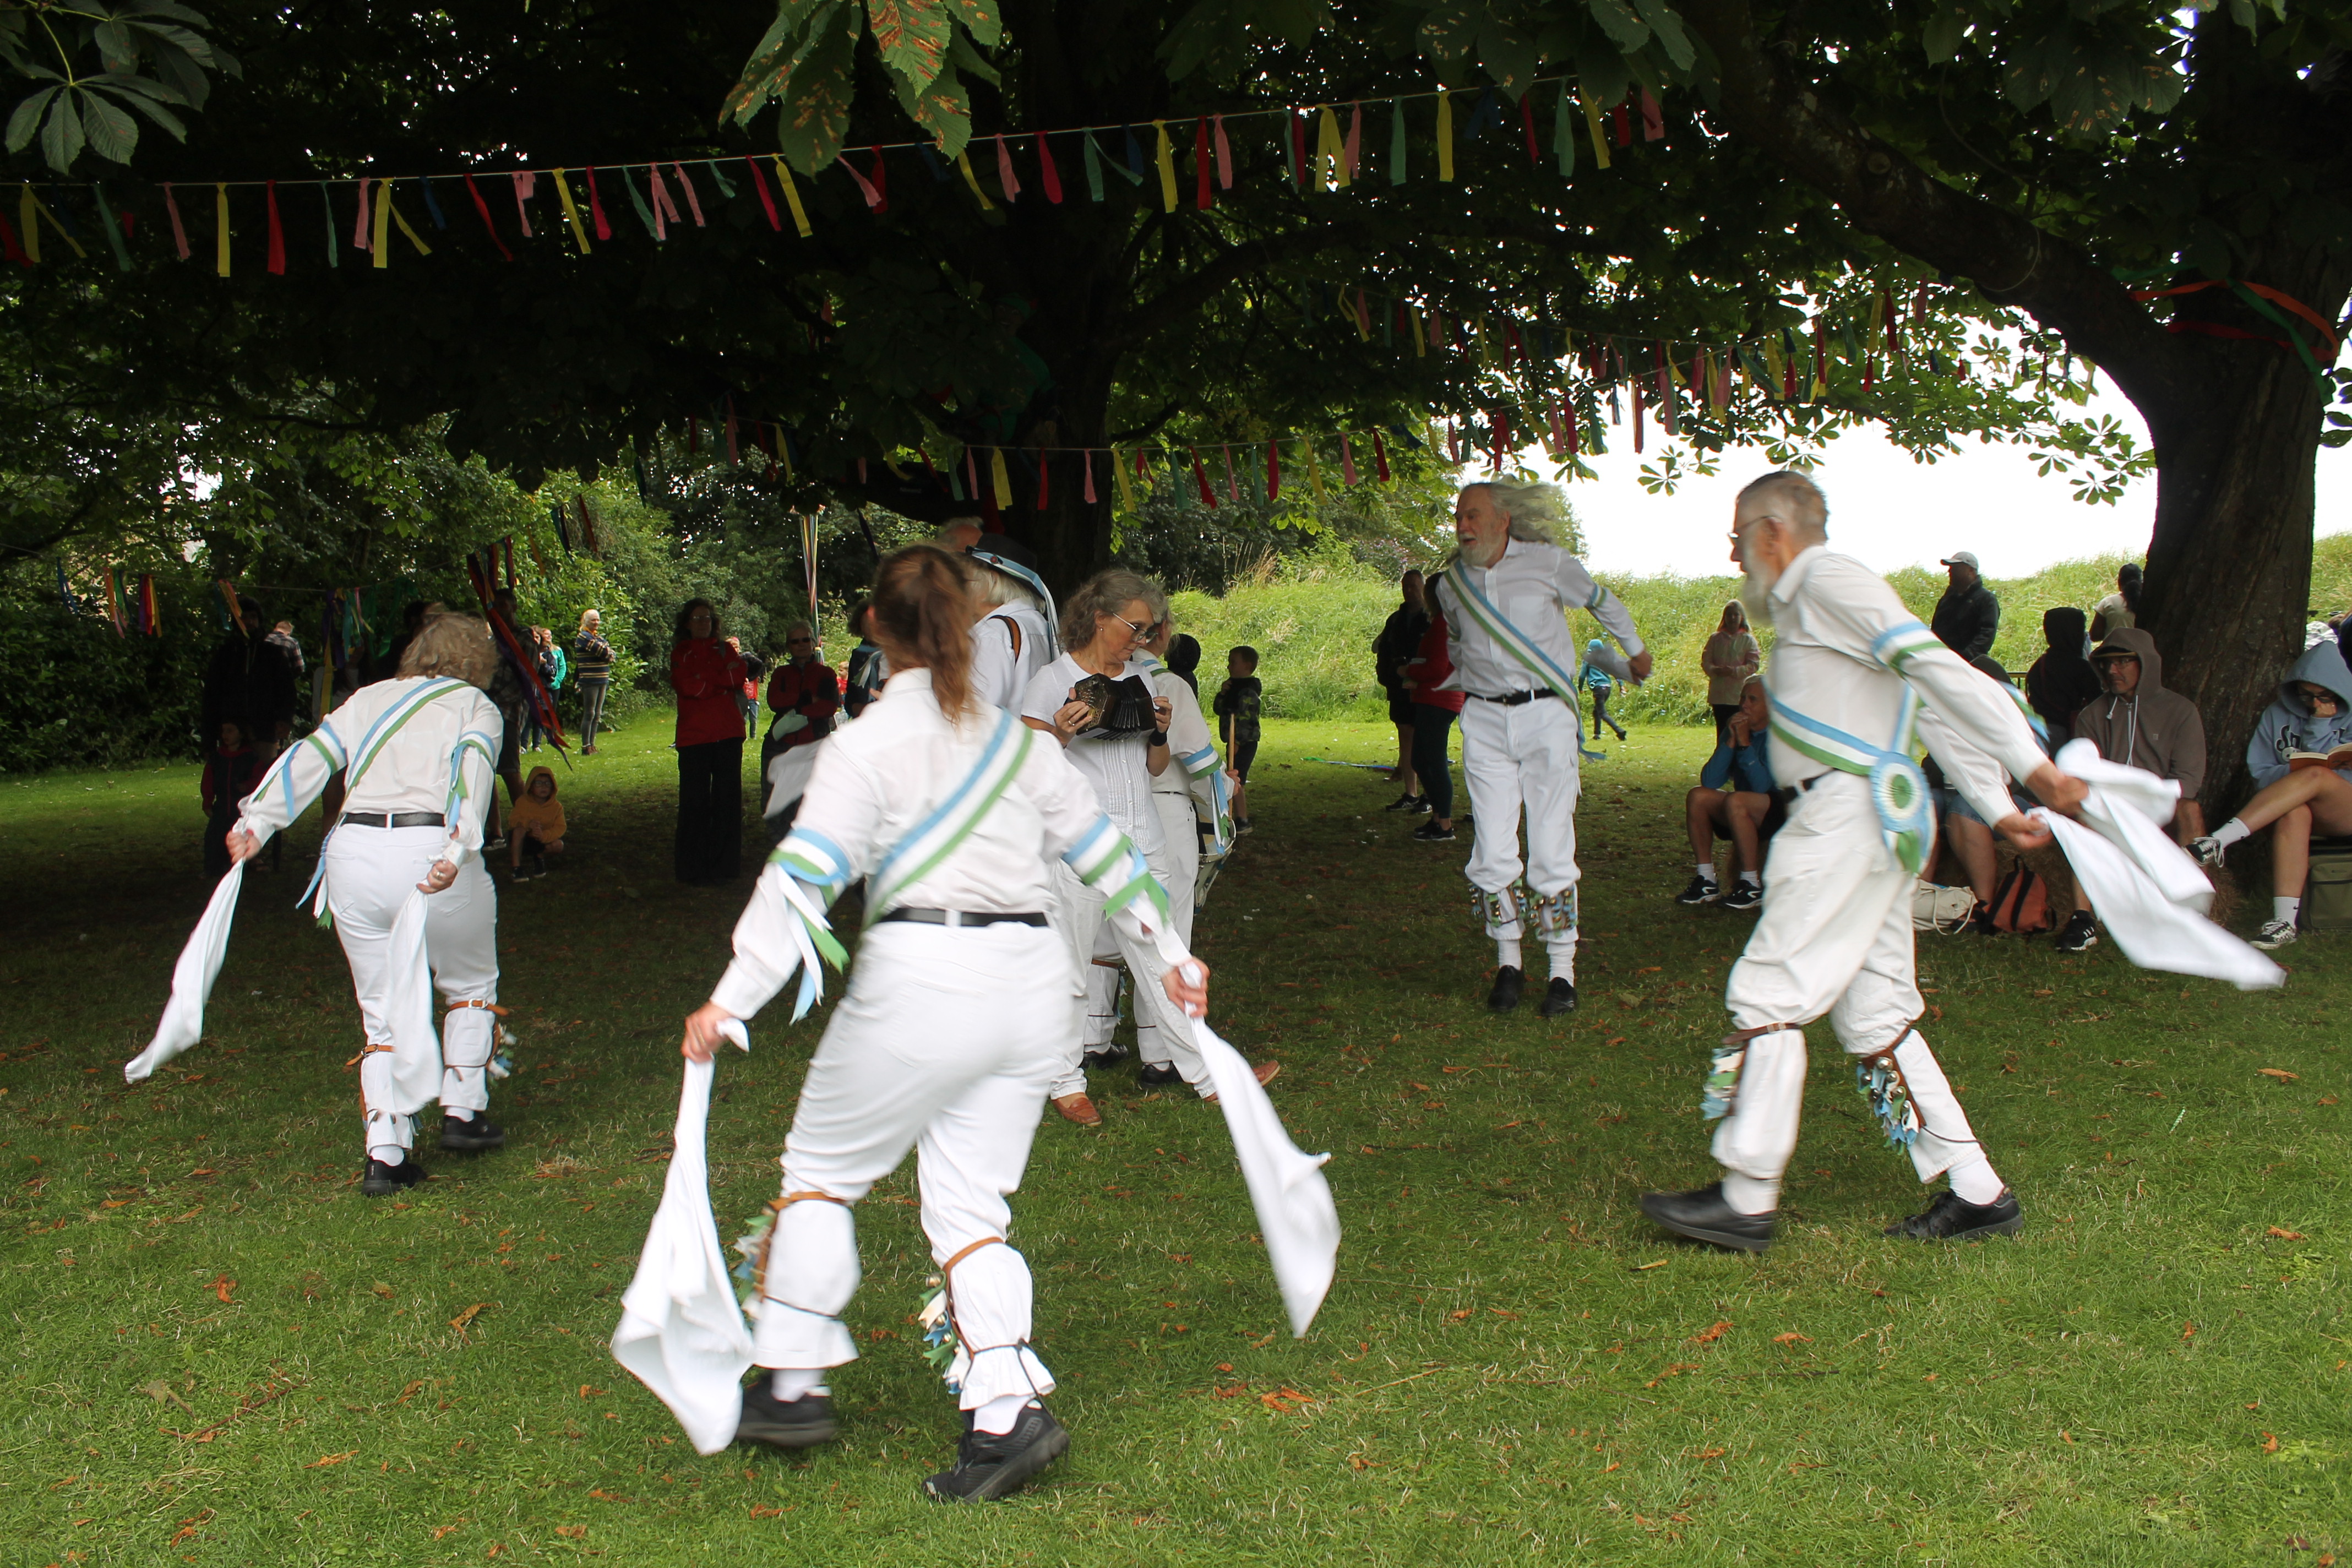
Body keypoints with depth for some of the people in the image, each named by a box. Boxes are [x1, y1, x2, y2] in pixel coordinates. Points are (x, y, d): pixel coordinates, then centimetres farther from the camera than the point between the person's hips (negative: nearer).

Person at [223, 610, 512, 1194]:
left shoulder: (369, 698, 23)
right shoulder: (475, 706, 12)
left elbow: (309, 757, 10)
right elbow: (471, 771, -8)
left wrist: (256, 822, 3)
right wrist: (456, 850, -22)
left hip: (353, 855, 3)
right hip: (431, 850, -3)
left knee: (385, 1013, 12)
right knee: (470, 985, 22)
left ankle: (385, 1153, 4)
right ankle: (463, 1112, 23)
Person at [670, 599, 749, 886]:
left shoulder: (725, 649, 16)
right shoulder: (680, 653, 10)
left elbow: (738, 678, -3)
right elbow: (686, 686, -8)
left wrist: (704, 680, -10)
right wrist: (721, 681, -4)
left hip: (728, 734, 2)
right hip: (694, 736, -2)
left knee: (727, 798, 0)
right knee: (695, 800, -3)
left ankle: (723, 866, 8)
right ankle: (694, 869, 3)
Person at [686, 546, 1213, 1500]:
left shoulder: (865, 747, -3)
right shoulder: (1015, 739, 13)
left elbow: (801, 881, -11)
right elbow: (1102, 850, 19)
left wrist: (730, 1002, -11)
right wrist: (1170, 955, 29)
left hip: (924, 980, -5)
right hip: (1033, 981, 5)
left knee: (822, 1168, 15)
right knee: (969, 1205, 10)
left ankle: (793, 1385, 19)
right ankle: (1006, 1413, -2)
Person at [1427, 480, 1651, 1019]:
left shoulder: (1548, 563, -2)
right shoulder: (1451, 585, 7)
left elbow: (1600, 600, 16)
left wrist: (1635, 650, 28)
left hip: (1547, 716, -3)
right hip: (1485, 722, 3)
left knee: (1552, 850, -4)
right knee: (1493, 853, -2)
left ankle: (1563, 971, 3)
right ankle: (1508, 964, 11)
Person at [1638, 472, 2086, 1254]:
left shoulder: (1830, 581, -7)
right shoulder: (1811, 604, 24)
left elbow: (1940, 671, -18)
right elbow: (1935, 710, 21)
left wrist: (2033, 765, -24)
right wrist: (1997, 807, 16)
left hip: (1849, 815, -10)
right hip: (1875, 821, 10)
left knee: (1768, 992, -8)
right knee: (1874, 1013, 9)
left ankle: (1747, 1199, -4)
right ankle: (1976, 1192, 11)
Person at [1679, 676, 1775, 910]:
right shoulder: (1736, 729, 3)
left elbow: (1761, 786, -26)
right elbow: (1709, 782, -7)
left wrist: (1744, 743, -23)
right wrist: (1730, 741, -16)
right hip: (1747, 815, 6)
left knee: (1735, 801, -33)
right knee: (1698, 796, -16)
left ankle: (1753, 886, -21)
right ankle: (1707, 881, -10)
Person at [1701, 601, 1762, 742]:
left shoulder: (1748, 640, 3)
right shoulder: (1716, 639, 11)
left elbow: (1754, 665, -5)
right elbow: (1705, 661, 7)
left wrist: (1735, 672, -20)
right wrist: (1715, 671, -15)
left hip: (1740, 695, -2)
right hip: (1719, 694, 2)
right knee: (1722, 731, 6)